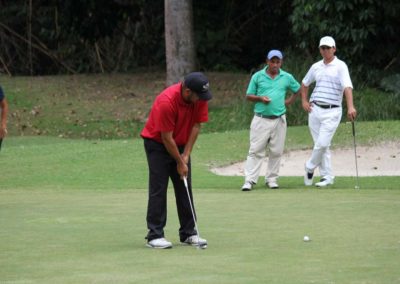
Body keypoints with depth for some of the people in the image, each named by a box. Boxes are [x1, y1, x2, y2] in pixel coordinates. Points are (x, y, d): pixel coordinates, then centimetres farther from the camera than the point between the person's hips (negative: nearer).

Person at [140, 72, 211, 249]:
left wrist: (186, 155, -9)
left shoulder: (200, 98, -14)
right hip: (157, 143, -6)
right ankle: (154, 235, -6)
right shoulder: (167, 101, -32)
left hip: (181, 143, 6)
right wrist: (180, 163, -16)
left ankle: (188, 233, 8)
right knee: (158, 189, -9)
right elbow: (166, 138, -24)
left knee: (185, 189, 4)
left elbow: (196, 125, -5)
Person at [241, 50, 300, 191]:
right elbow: (248, 96, 7)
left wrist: (289, 101, 9)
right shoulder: (257, 76, 3)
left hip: (279, 120, 2)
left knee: (276, 151, 4)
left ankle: (272, 179, 14)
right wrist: (260, 98, -12)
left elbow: (298, 90, 23)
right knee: (256, 150, -7)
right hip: (261, 119, -2)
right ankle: (249, 180, -8)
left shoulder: (287, 77, 7)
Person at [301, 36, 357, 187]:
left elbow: (347, 86, -19)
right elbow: (305, 83, 28)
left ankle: (310, 167, 13)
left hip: (332, 111, -5)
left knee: (322, 144, -10)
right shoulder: (316, 67, 11)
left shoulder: (340, 66, -6)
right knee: (321, 144, 5)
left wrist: (350, 107, -33)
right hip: (315, 109, 5)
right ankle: (327, 176, 11)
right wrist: (304, 101, 14)